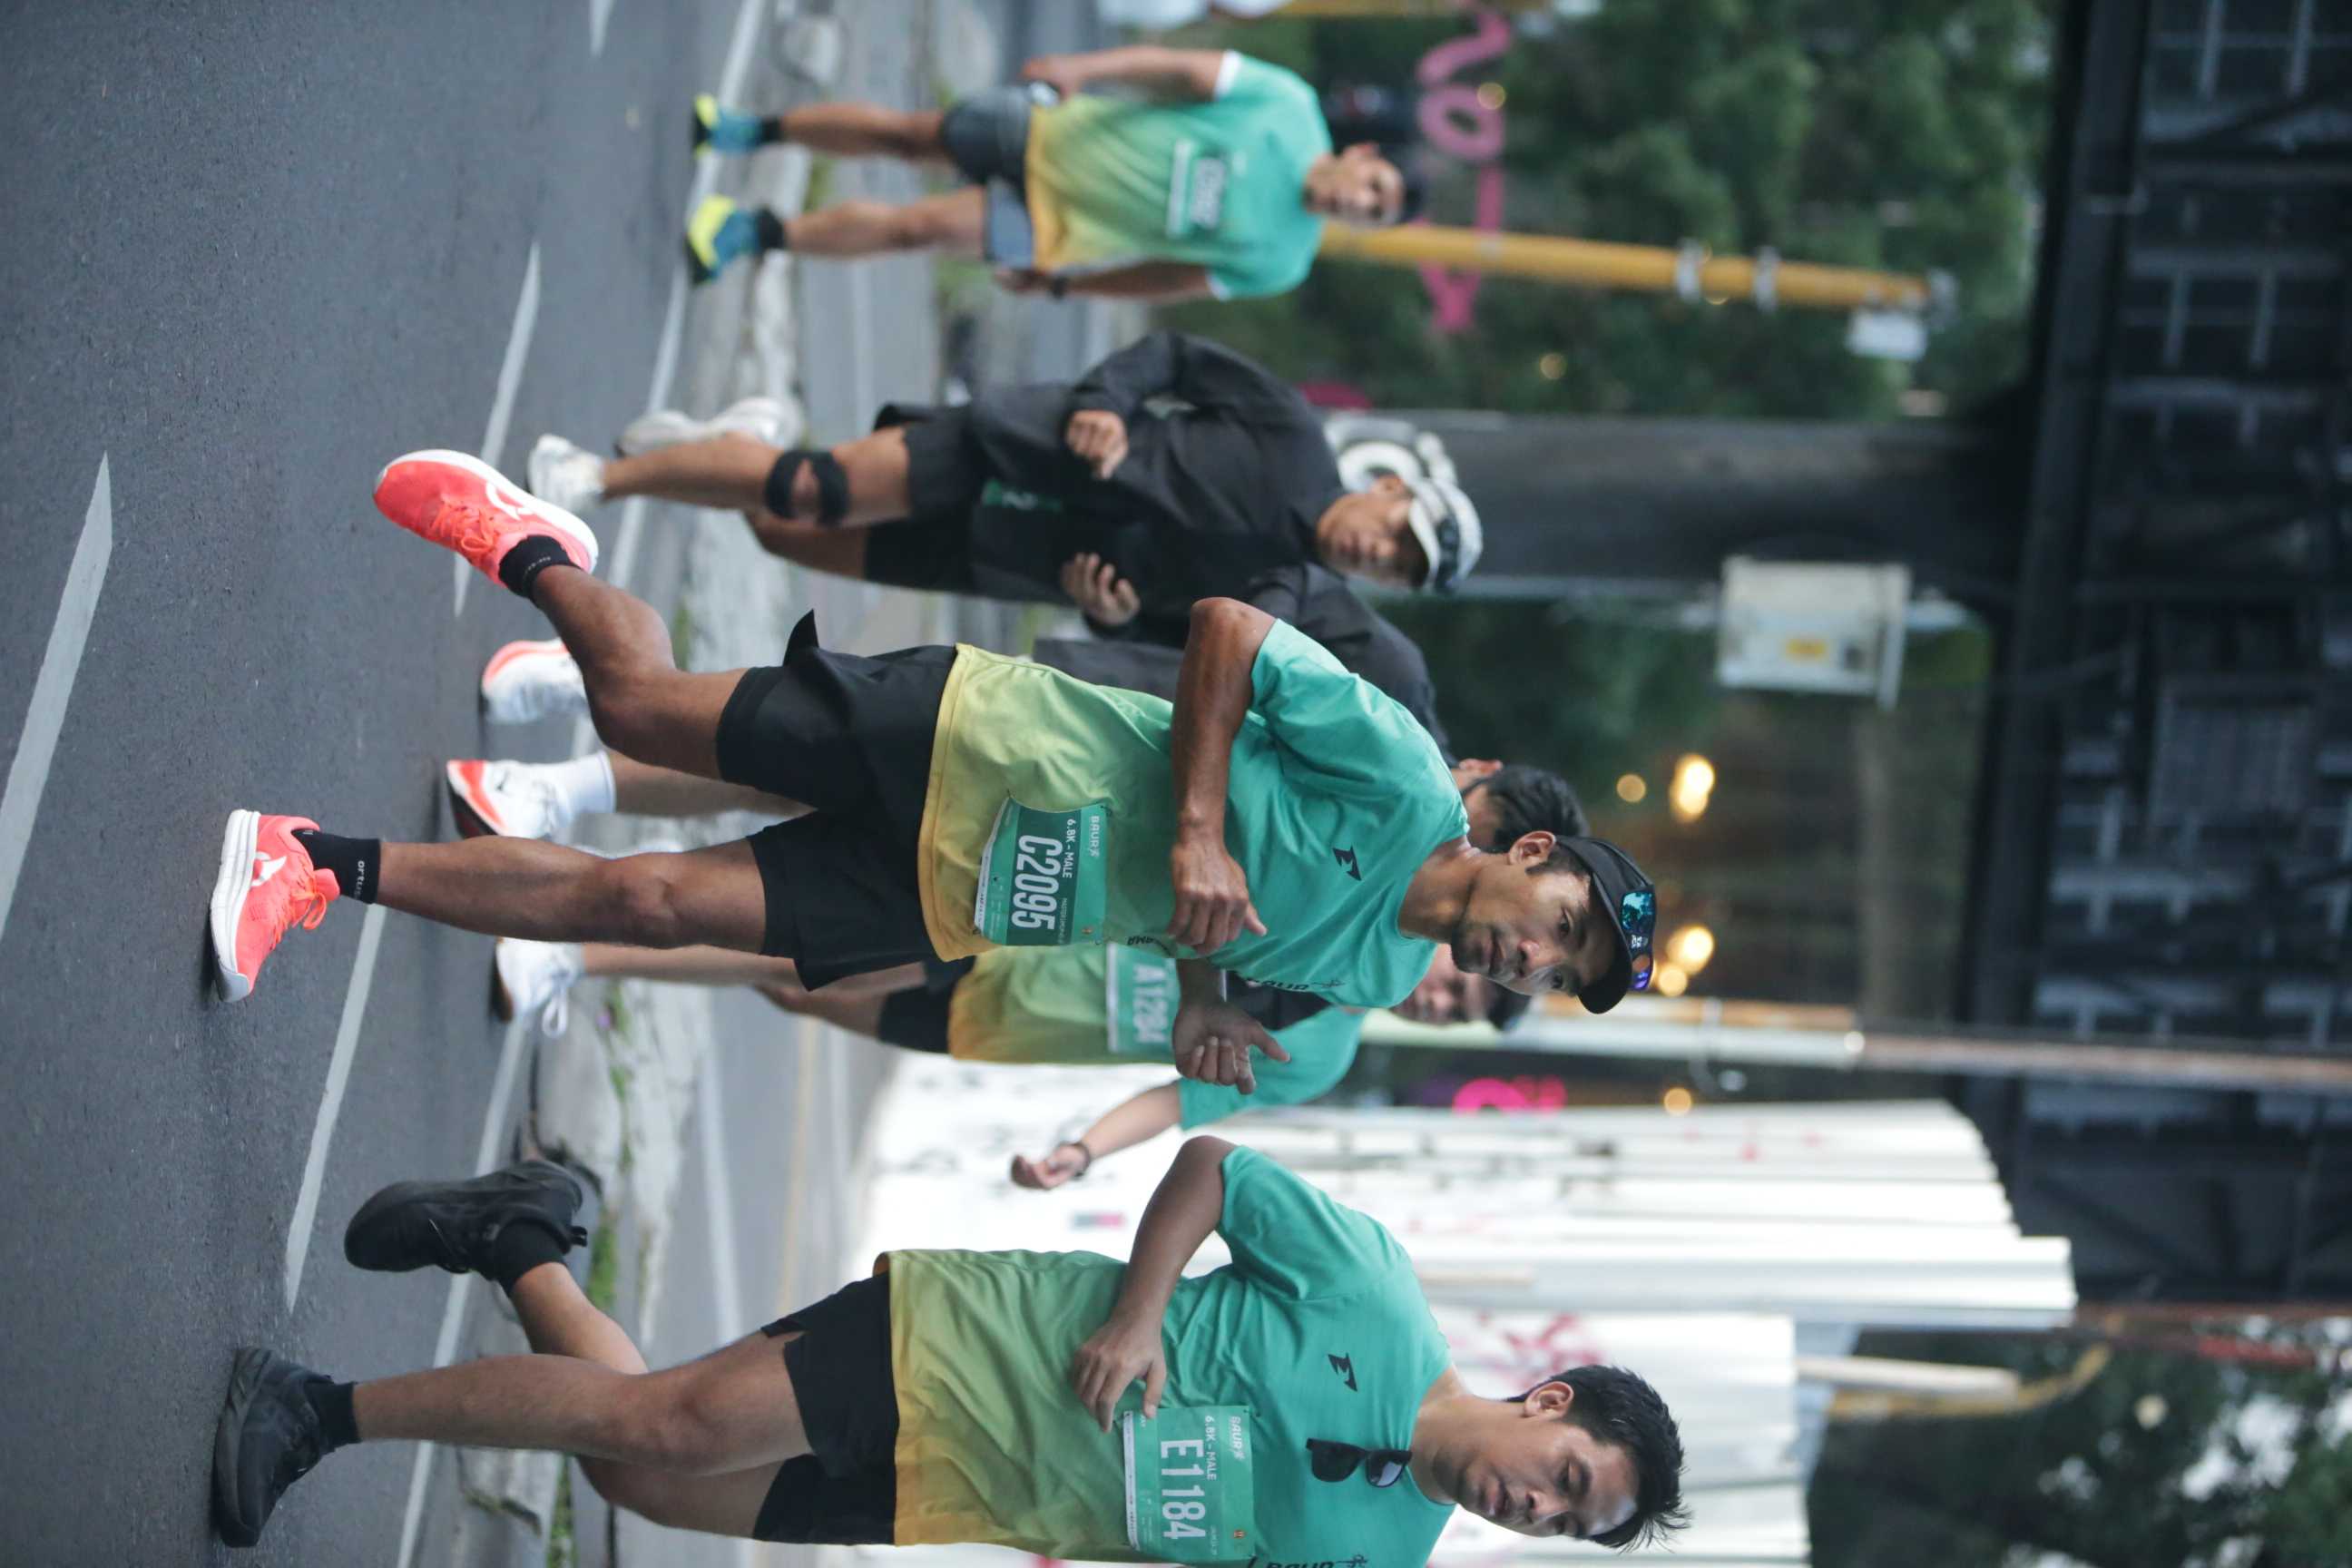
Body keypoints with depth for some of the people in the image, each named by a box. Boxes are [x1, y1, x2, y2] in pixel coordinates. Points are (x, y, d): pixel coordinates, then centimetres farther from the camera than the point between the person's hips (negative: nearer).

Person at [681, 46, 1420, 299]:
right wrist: (1084, 69, -23)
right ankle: (751, 130, 28)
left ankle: (759, 232, 9)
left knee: (922, 226, -10)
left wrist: (1060, 282, 0)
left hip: (1056, 227, 0)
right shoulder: (1284, 104, -18)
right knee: (900, 133, 3)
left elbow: (1175, 276, -4)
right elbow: (1178, 70, -13)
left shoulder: (1277, 263, -13)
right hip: (1049, 134, 0)